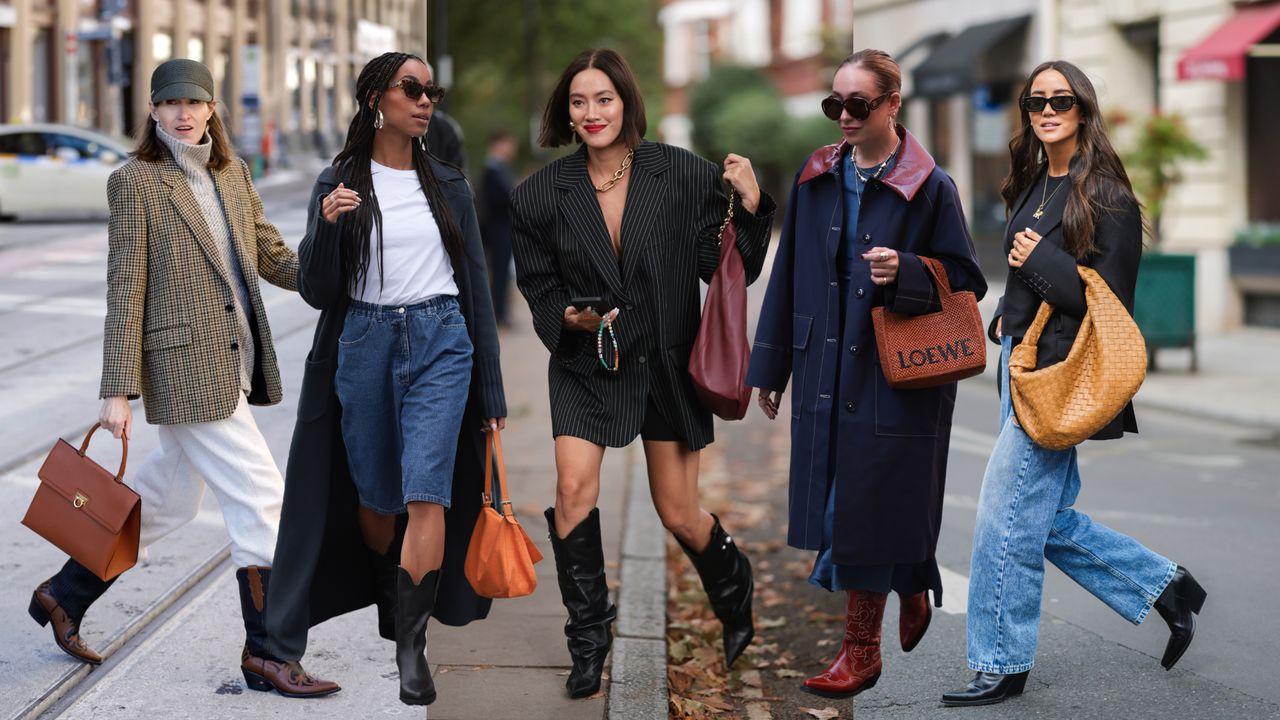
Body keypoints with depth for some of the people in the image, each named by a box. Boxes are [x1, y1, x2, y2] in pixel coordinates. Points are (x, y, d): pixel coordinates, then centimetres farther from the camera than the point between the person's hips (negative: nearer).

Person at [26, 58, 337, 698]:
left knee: (167, 498, 17)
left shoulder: (231, 172, 13)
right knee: (260, 497, -8)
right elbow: (125, 290, -9)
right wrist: (118, 390, -11)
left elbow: (270, 256, 15)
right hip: (185, 364, -8)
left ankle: (64, 595, 35)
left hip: (233, 364, 8)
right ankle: (266, 654, 2)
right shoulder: (136, 182, -6)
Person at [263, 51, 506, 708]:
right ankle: (387, 597, 40)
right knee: (375, 495, 13)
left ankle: (411, 645, -12)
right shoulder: (338, 184, 1)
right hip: (364, 345, 0)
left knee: (427, 493, -14)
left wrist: (492, 390, 6)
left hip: (441, 345, 0)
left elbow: (476, 285, 8)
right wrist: (327, 226, -20)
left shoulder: (448, 185, 6)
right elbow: (316, 292, 0)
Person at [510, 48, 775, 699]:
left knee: (679, 515, 5)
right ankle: (588, 639, 2)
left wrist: (750, 206, -18)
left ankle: (733, 591, 38)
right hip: (586, 363, 1)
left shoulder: (684, 175, -7)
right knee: (573, 489, -16)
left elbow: (727, 270, -3)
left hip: (667, 363, -1)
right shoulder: (541, 195, -3)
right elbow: (538, 290, 6)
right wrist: (571, 318, -14)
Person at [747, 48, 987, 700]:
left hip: (893, 375, -5)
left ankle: (860, 649, 11)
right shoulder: (816, 179, 7)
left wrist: (906, 273, -22)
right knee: (835, 499, 10)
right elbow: (789, 274, 12)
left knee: (866, 502, -2)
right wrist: (770, 367, 12)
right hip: (824, 370, 5)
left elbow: (966, 280, -3)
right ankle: (912, 592, 35)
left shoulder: (929, 187, -7)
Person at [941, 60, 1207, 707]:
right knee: (1049, 518, 13)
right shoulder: (1032, 184, 12)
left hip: (1060, 374, -9)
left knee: (1006, 518, -6)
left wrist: (1039, 259, -17)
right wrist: (1006, 318, 13)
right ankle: (1166, 588, 27)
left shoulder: (1105, 194, -12)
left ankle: (1001, 666, 6)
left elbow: (1112, 299, -14)